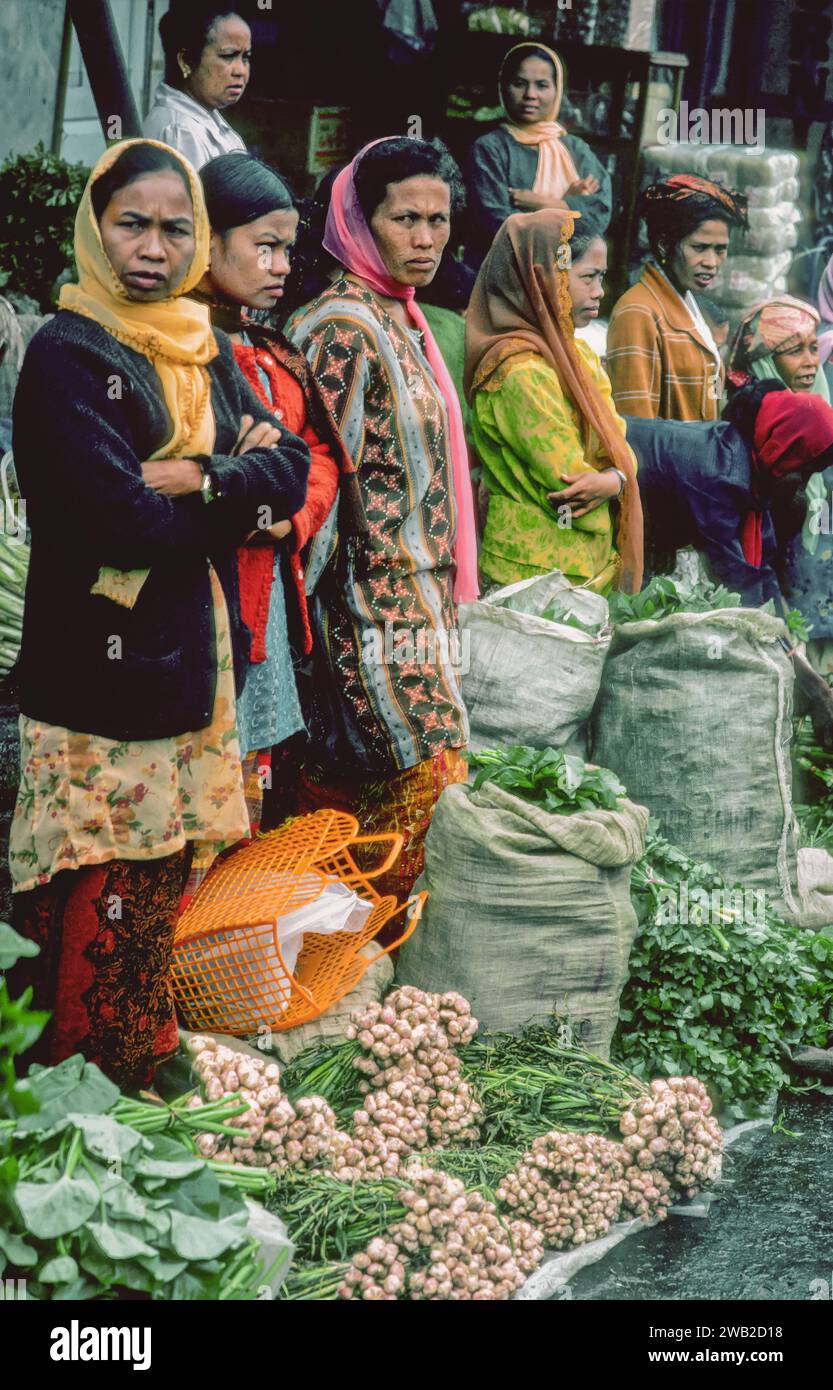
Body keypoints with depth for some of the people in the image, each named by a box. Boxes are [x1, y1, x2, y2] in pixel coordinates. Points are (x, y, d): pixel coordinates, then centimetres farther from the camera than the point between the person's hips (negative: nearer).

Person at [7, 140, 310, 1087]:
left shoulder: (203, 349, 14)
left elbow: (291, 474, 4)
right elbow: (127, 519, -20)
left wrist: (206, 476, -14)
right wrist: (242, 485, -7)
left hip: (192, 655, 7)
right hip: (102, 667, -7)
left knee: (163, 879, 13)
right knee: (104, 903, -3)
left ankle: (147, 1067, 25)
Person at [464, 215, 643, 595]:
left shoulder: (577, 353, 11)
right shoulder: (522, 370, -19)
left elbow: (619, 445, 7)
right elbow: (567, 477, -19)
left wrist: (614, 480, -14)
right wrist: (614, 482, -2)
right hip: (541, 574, -8)